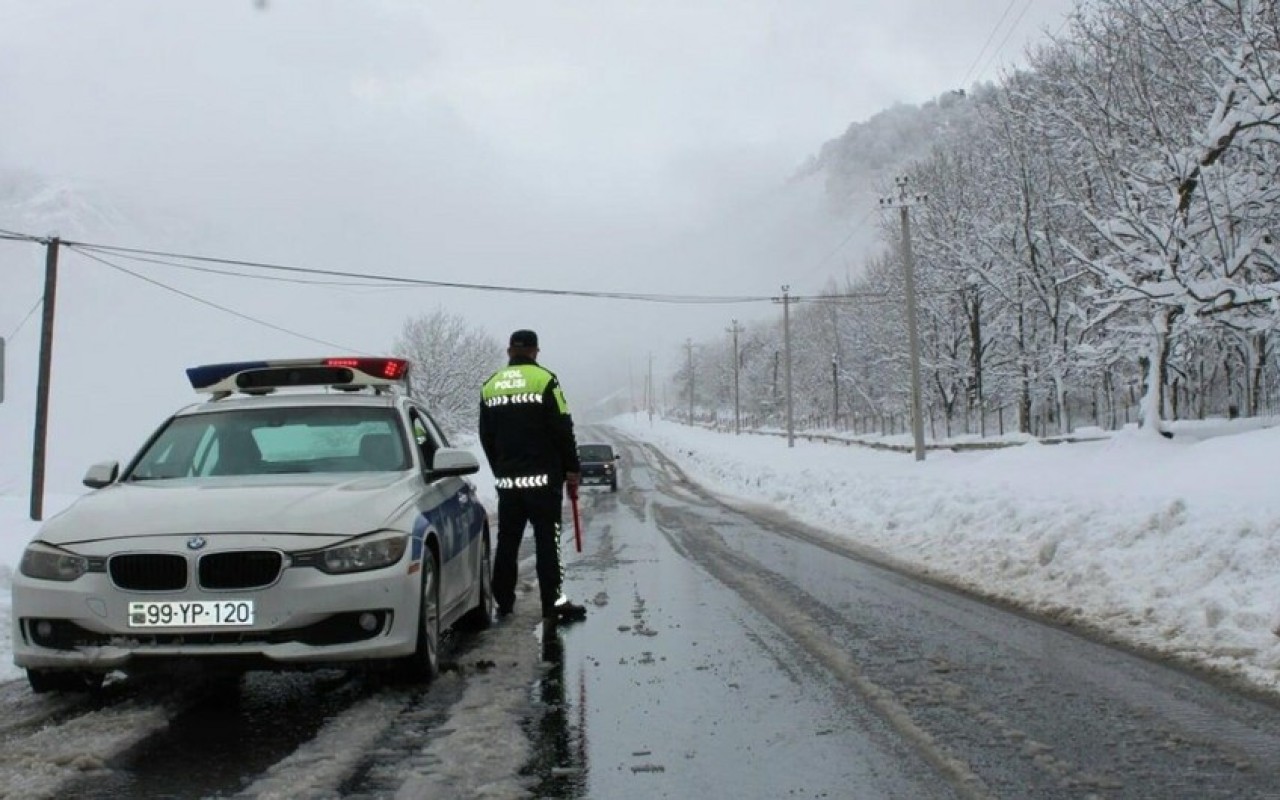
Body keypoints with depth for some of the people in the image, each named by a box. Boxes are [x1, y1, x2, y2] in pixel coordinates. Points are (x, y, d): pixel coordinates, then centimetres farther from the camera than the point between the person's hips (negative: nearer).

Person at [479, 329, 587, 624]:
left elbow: (486, 437, 13)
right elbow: (562, 429, -8)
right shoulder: (544, 379, -7)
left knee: (507, 541, 11)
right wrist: (572, 469, 0)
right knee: (547, 541, -3)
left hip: (506, 479, 5)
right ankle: (554, 605, -4)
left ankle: (503, 601, 17)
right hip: (543, 477, -5)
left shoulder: (490, 385, 9)